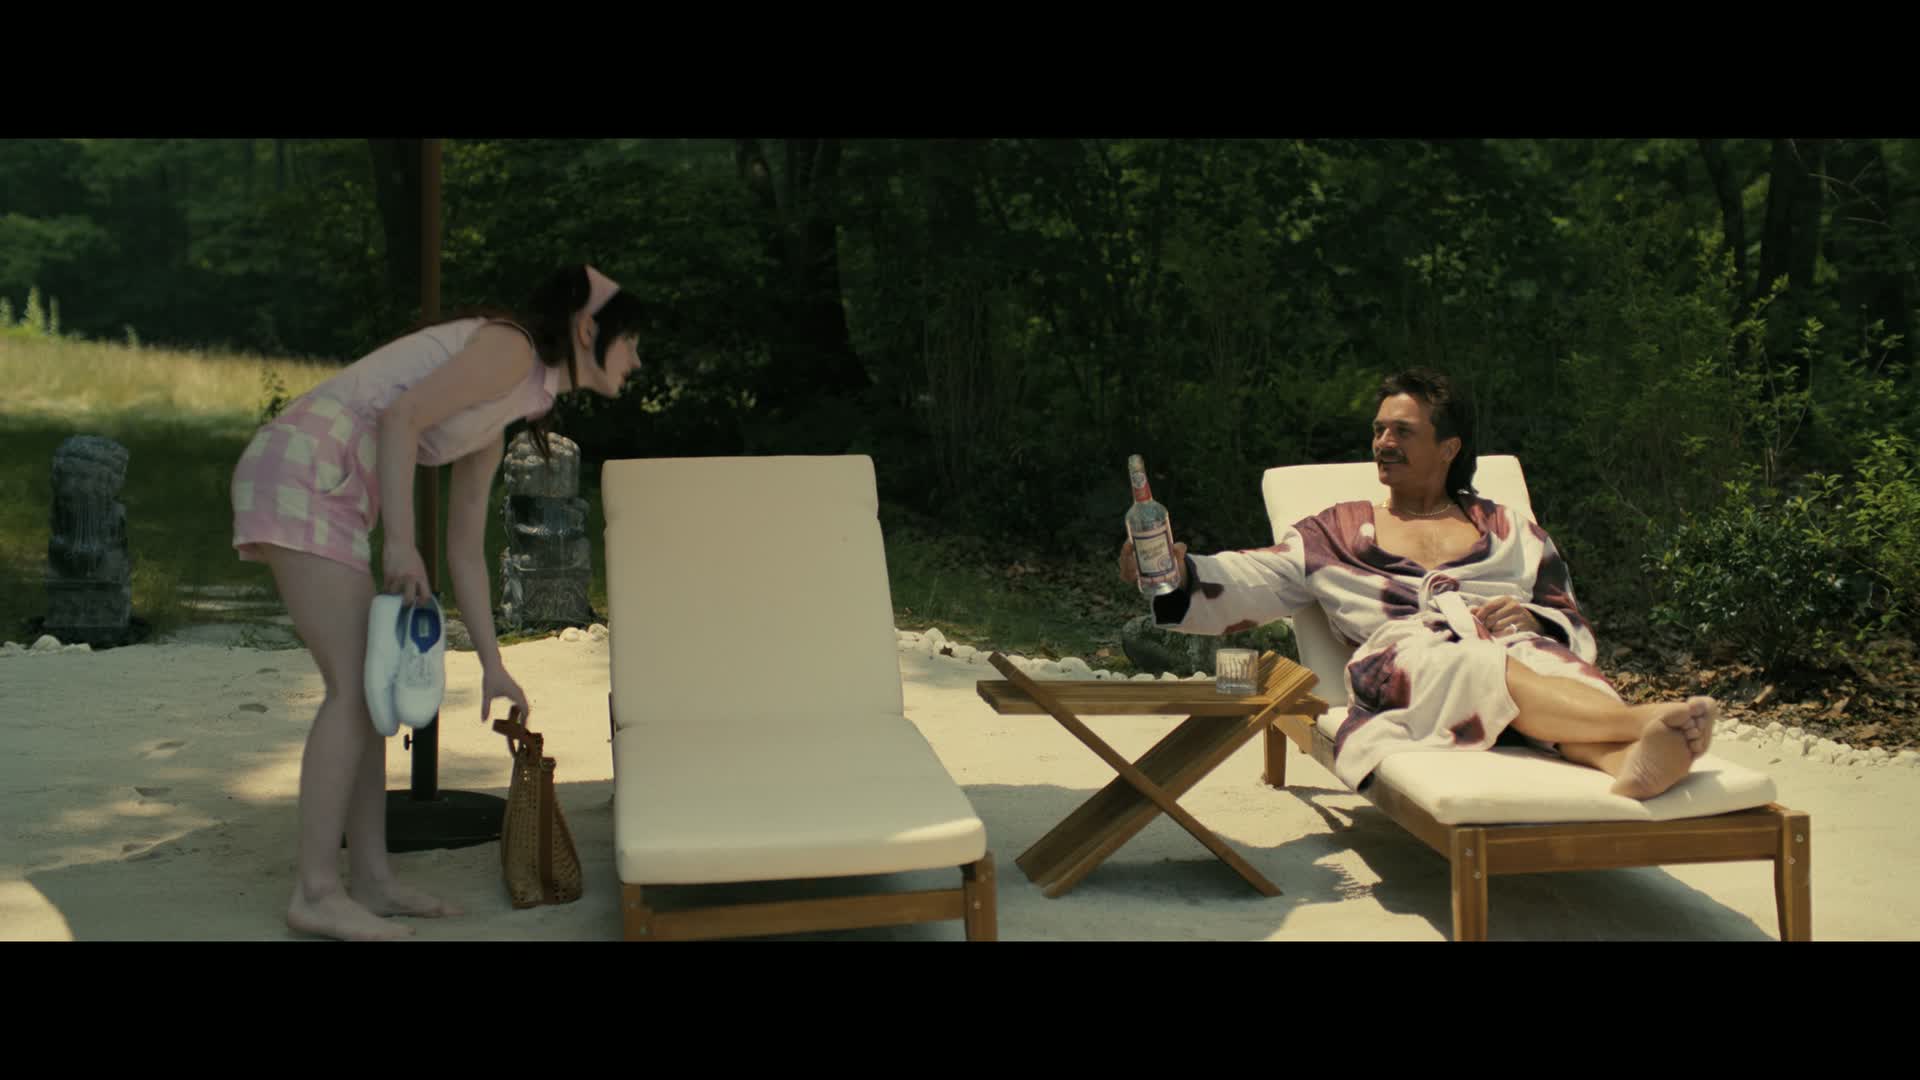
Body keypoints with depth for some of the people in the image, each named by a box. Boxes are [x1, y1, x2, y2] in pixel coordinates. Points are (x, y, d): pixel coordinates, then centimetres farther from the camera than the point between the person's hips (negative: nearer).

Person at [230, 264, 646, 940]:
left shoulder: (501, 414, 20)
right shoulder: (510, 348, -6)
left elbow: (465, 548, 21)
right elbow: (400, 415, -19)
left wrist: (492, 665, 20)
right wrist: (401, 543, -22)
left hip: (324, 490, 10)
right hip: (301, 471, -10)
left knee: (370, 687, 8)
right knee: (355, 686, -10)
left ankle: (370, 879, 12)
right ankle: (316, 894, -7)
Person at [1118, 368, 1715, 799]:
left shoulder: (1509, 529, 29)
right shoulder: (1337, 531, 28)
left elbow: (1576, 628, 22)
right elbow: (1248, 583, 13)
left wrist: (1531, 618, -2)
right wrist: (1177, 570, -8)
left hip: (1511, 645, 2)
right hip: (1404, 661, -2)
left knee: (1556, 669, -38)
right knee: (1486, 671, -39)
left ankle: (1629, 760, -68)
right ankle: (1642, 720, -61)